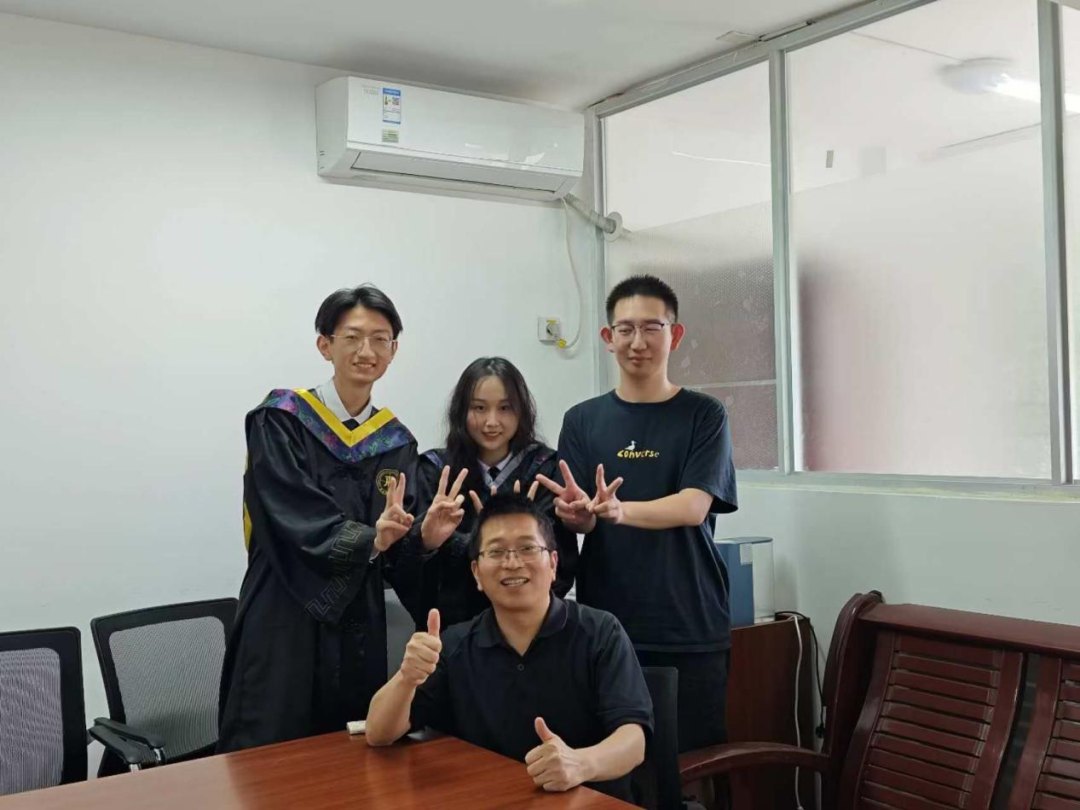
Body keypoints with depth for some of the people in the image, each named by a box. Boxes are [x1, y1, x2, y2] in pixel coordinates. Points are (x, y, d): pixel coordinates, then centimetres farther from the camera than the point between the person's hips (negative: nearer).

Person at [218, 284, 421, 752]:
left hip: (357, 626, 4)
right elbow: (296, 519, -15)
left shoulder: (396, 442, 8)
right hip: (285, 619, -4)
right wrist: (369, 539, -29)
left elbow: (400, 547, 2)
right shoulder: (280, 420, -5)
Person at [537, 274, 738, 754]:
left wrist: (617, 510, -30)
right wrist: (576, 512, -25)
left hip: (691, 630, -1)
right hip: (606, 627, 2)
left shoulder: (703, 416, 1)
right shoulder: (583, 420, 7)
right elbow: (581, 521, 0)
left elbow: (693, 507, -12)